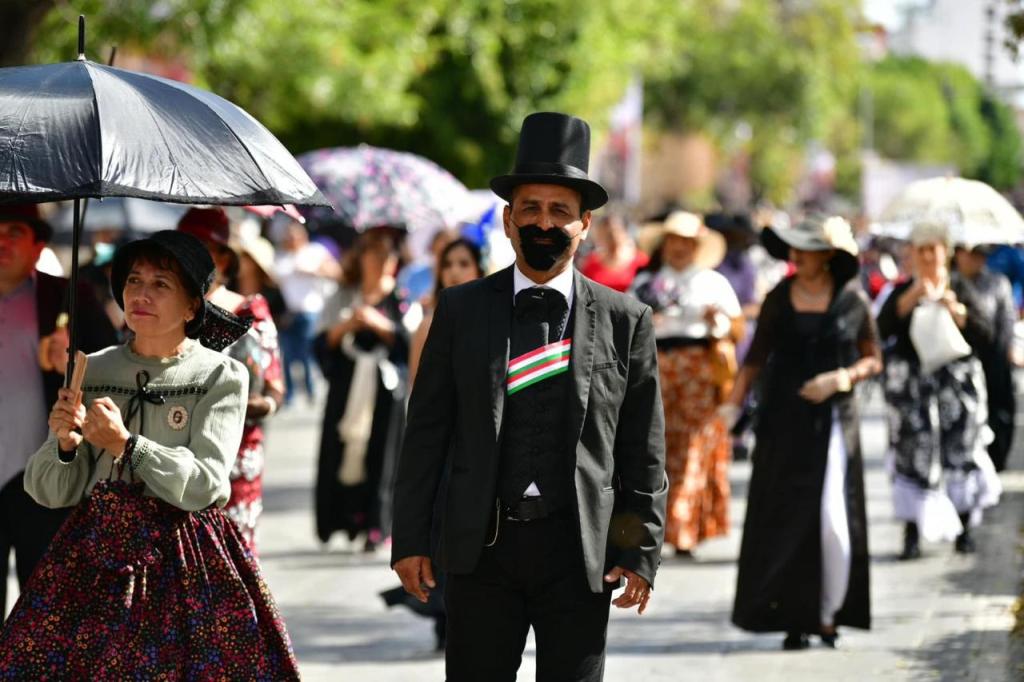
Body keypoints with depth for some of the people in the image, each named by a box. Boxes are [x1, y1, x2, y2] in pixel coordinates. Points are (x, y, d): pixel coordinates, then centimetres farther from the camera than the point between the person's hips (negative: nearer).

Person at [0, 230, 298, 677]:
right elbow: (49, 493, 7)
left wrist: (127, 445, -20)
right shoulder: (93, 372, 8)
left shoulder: (222, 376, -1)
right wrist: (65, 443, -13)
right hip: (96, 553, 3)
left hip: (184, 557, -3)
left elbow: (206, 485, -12)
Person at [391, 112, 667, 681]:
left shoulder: (626, 320, 3)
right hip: (482, 545, 0)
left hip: (580, 551, 0)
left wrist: (641, 552, -1)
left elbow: (644, 454, 5)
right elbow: (427, 432, 5)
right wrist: (411, 540, 1)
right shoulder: (462, 310, 5)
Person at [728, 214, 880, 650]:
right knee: (784, 518, -1)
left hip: (833, 418, -1)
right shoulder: (778, 299, 4)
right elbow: (756, 358, 5)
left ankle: (828, 614, 5)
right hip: (783, 420, 1)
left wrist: (839, 378, -11)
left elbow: (872, 360, 7)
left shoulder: (852, 300, 1)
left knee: (833, 518, -8)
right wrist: (733, 405, -6)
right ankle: (793, 618, 5)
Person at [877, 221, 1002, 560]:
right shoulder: (901, 293, 6)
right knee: (913, 459, -7)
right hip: (912, 386, -1)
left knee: (962, 454, 1)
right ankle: (912, 535, -5)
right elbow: (882, 329, -11)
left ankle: (964, 529, 12)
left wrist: (956, 310, -15)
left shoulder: (960, 290, 7)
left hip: (958, 382, 1)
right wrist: (912, 297, -18)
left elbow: (985, 336, -1)